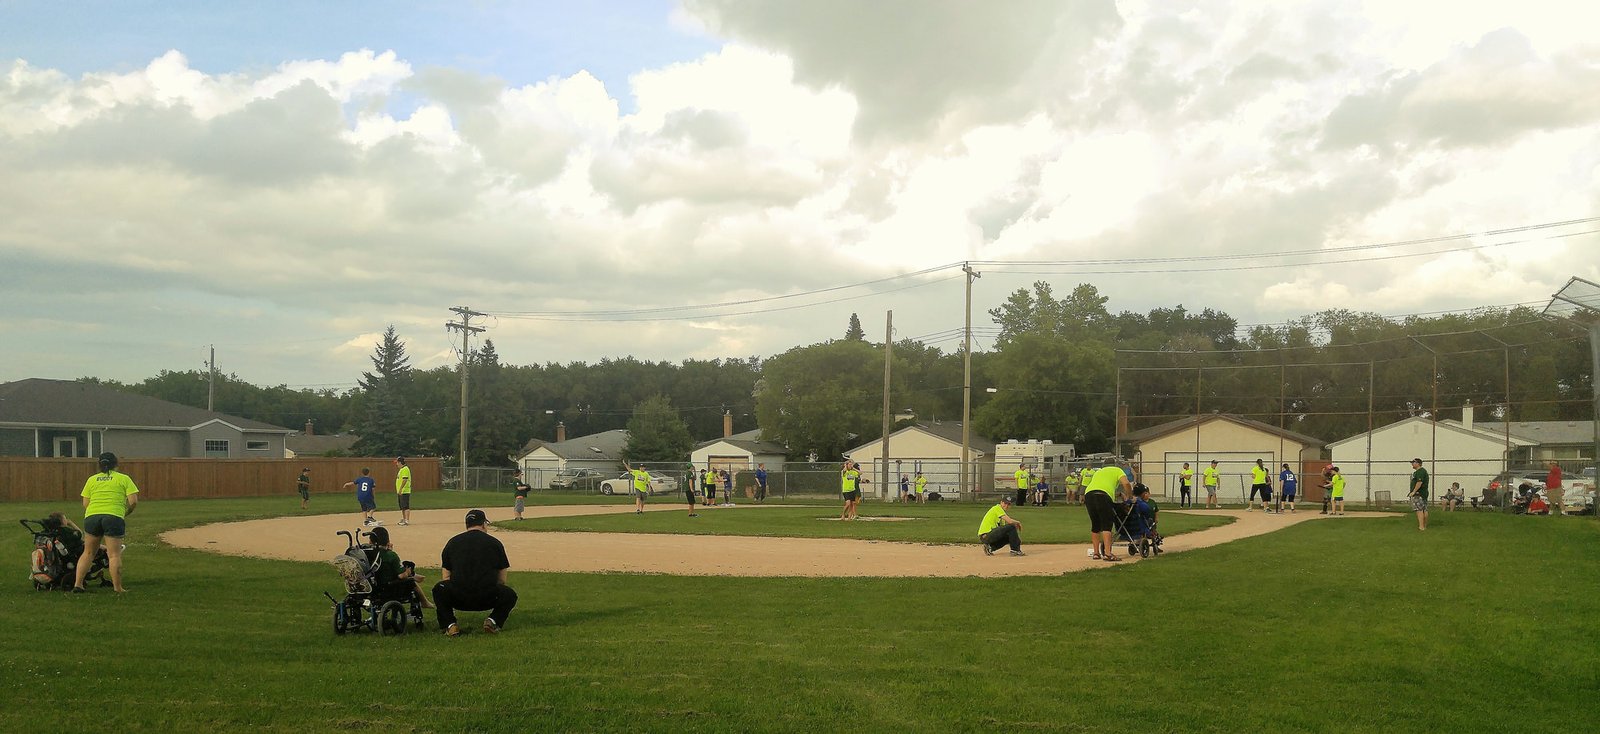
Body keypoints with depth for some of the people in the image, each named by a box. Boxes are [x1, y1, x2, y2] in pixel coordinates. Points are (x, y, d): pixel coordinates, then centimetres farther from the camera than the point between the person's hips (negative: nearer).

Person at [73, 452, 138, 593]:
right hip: (114, 517, -3)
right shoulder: (124, 479, 9)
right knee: (114, 555, -1)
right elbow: (133, 502, 1)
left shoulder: (92, 480, 17)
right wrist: (125, 514, 19)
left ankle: (77, 584, 13)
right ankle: (117, 588, -1)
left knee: (88, 553, 16)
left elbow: (85, 504, 11)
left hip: (92, 516, 3)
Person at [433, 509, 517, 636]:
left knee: (439, 589, 31)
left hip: (458, 600, 1)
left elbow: (446, 577, 16)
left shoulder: (452, 542, 15)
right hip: (486, 600, -1)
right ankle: (493, 621, 1)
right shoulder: (495, 543, 11)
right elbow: (502, 580, 14)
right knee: (510, 595, 27)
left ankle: (449, 625, 9)